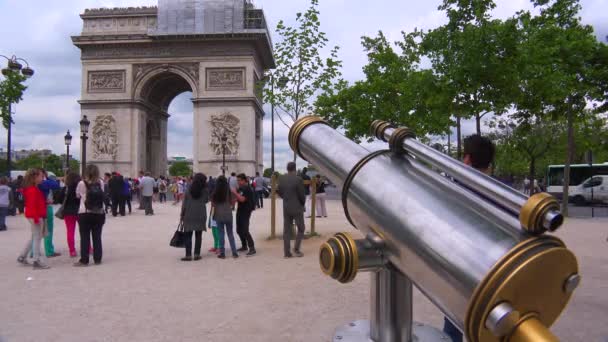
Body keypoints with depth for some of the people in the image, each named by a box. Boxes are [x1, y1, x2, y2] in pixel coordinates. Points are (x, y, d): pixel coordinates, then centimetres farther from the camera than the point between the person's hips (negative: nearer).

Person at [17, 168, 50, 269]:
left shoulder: (35, 189, 14)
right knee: (37, 238, -4)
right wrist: (36, 218, -24)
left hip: (38, 216, 10)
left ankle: (22, 257, 26)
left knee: (34, 237, 18)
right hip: (35, 216, -10)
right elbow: (32, 205, -22)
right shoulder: (33, 190, -17)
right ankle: (36, 261, 1)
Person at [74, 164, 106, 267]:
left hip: (85, 213, -2)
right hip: (99, 213, 2)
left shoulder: (82, 183, -6)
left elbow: (77, 195, 8)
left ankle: (84, 260, 7)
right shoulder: (101, 183, 0)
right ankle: (97, 259, 14)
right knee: (97, 236, 9)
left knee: (85, 237, 4)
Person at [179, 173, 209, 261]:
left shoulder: (189, 190, 0)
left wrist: (182, 214, 5)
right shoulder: (205, 191, -2)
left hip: (189, 216, 0)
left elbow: (184, 203, 0)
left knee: (188, 236, 4)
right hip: (200, 216, 0)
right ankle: (197, 254, 8)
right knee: (198, 236, 7)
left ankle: (188, 255, 2)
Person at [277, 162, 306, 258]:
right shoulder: (298, 179, -16)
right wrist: (302, 203, 7)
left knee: (287, 230, 9)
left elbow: (279, 192, 6)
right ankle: (296, 249, 4)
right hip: (297, 208, -5)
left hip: (286, 208, 5)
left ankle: (287, 252, 9)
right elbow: (302, 195, -11)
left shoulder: (281, 179, -1)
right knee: (300, 229, 11)